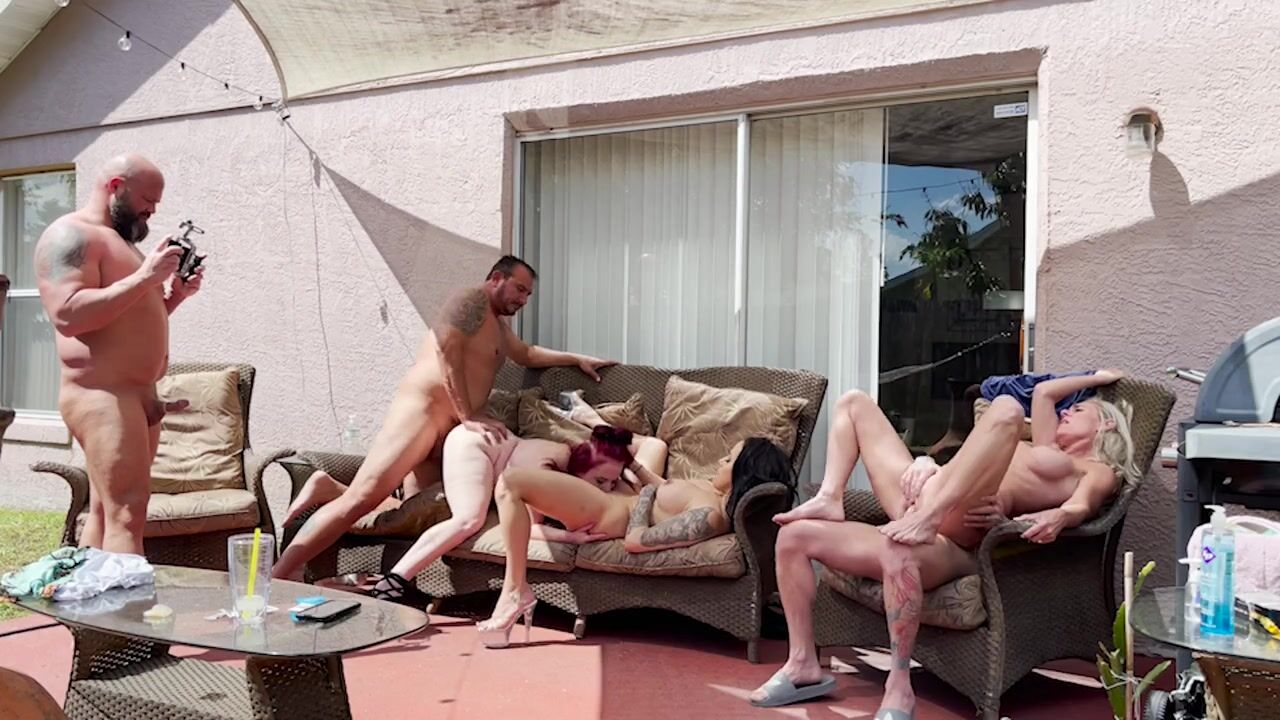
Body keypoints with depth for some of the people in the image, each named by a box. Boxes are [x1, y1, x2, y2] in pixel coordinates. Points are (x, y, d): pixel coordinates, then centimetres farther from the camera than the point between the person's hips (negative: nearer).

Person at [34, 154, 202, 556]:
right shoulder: (71, 235, -8)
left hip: (136, 395, 10)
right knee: (127, 512, -17)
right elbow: (68, 315, -22)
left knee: (105, 512, 8)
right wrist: (142, 278, -21)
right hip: (101, 396, -10)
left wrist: (173, 296, 13)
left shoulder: (119, 239, 23)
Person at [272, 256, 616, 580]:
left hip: (447, 427, 10)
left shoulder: (499, 323, 30)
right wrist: (468, 415, -19)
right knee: (362, 497, -21)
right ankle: (277, 577, -24)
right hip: (422, 409, -10)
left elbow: (526, 354, 48)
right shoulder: (472, 301, -1)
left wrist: (576, 359, 40)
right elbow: (447, 351, -14)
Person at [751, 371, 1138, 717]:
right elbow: (1043, 391, 47)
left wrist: (1056, 517, -28)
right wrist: (1096, 378, 56)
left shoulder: (1098, 471, 15)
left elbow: (1080, 506, -7)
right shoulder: (1048, 450, 37)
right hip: (918, 499, 8)